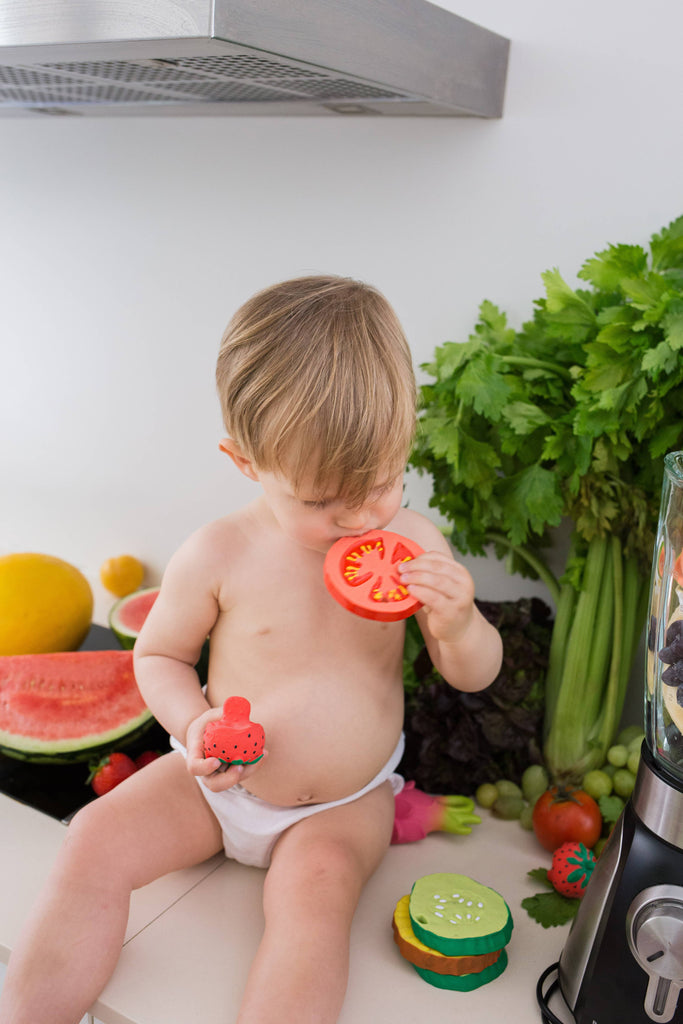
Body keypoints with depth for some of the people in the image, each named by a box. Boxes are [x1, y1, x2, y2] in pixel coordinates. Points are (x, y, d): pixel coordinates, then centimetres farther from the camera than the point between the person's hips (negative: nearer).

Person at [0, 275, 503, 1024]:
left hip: (347, 801, -1)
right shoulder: (218, 556, -16)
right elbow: (157, 655, 1)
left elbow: (474, 675, -4)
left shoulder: (412, 542, -12)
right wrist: (195, 725, -20)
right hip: (221, 782, 1)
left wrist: (456, 626, -28)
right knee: (95, 842, -11)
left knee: (316, 889, -29)